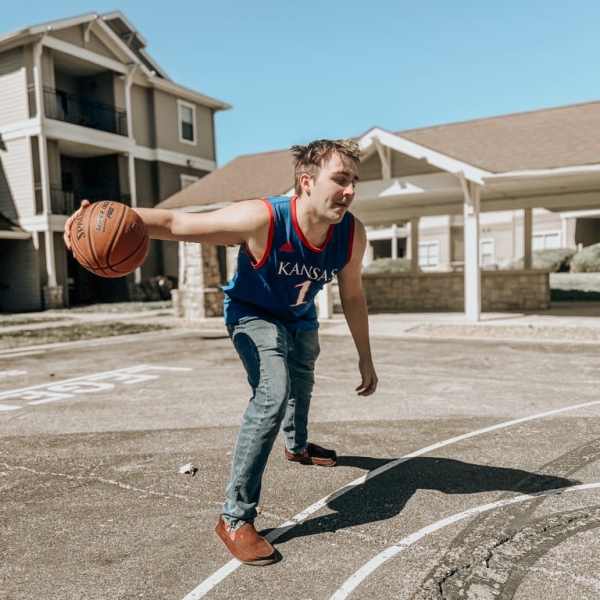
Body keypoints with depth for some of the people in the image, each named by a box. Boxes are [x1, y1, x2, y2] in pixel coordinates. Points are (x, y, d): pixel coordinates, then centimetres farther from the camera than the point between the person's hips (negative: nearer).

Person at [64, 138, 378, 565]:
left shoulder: (352, 234, -26)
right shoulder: (261, 219, -40)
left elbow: (352, 295, -10)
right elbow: (175, 223, -38)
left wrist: (365, 358, -1)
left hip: (300, 318, 6)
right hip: (253, 313, -6)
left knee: (302, 385, 27)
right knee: (273, 394, -28)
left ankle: (298, 446, 62)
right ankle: (235, 518, -15)